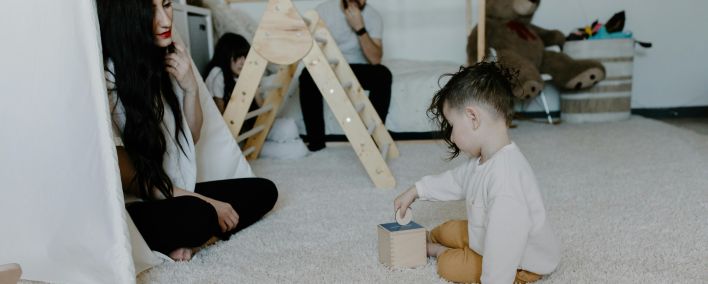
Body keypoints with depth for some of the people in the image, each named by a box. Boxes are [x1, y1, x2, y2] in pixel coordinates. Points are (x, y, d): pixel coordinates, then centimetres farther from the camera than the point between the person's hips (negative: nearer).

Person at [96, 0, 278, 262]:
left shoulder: (167, 60, 1)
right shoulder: (107, 76, -21)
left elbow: (191, 136, 10)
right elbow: (127, 177, -19)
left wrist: (190, 88, -8)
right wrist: (207, 203, -17)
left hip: (178, 194, 8)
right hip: (133, 209, -8)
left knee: (264, 191, 0)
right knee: (197, 216, -35)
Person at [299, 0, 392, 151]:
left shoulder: (373, 16, -10)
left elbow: (375, 59, -21)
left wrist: (359, 28, -30)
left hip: (357, 69, 1)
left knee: (383, 74, -29)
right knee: (308, 76, -32)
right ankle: (316, 141, -22)